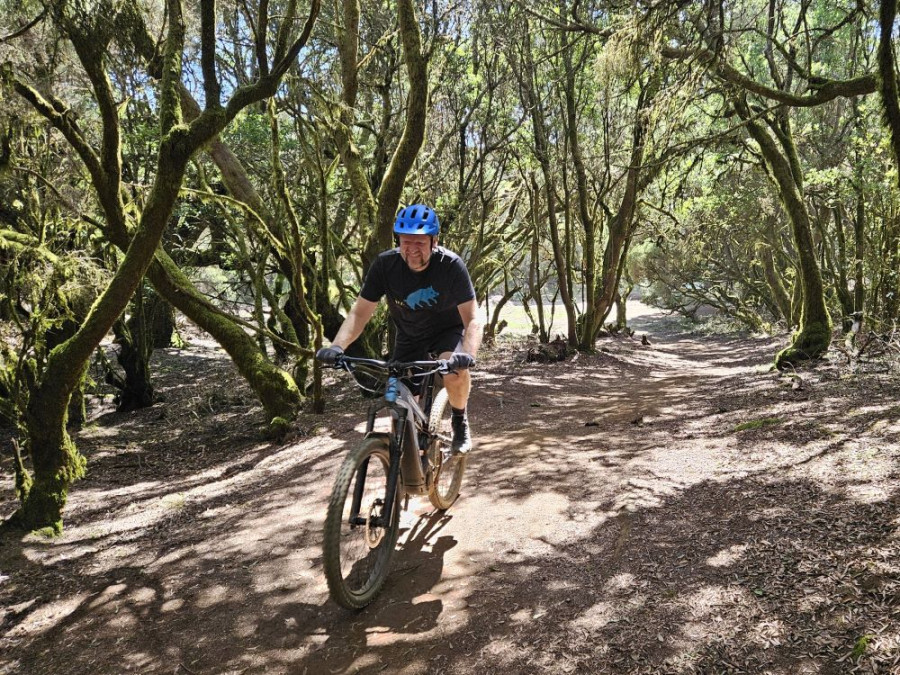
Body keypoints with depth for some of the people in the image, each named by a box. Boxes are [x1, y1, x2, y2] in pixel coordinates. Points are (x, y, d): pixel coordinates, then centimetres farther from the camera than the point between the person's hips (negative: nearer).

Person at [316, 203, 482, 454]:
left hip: (447, 330, -2)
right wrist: (337, 346, -38)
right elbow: (359, 313, -20)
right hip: (410, 336, 2)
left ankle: (460, 420, -3)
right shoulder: (385, 265, -23)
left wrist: (468, 354, -48)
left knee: (455, 371, -34)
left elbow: (472, 319, -29)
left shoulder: (451, 265, -28)